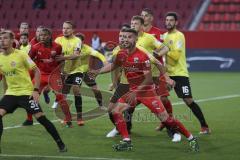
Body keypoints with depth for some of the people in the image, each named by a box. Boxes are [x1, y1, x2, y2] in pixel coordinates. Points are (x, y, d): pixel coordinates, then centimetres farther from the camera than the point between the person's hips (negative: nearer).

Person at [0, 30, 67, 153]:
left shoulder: (21, 55, -13)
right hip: (11, 93, 5)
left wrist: (36, 90, -15)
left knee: (40, 117, -11)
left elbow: (36, 71, -8)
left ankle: (60, 143, 2)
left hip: (26, 92, -5)